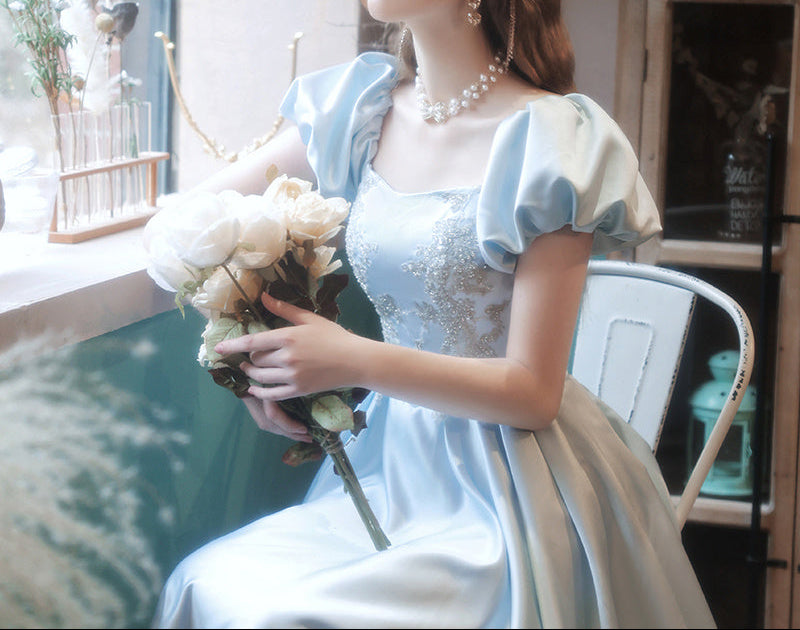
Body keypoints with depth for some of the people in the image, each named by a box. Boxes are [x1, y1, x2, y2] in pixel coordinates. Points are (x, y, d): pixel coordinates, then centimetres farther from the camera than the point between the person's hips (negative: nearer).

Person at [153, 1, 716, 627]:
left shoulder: (550, 140, -13)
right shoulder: (363, 106, 5)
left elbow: (533, 392, -13)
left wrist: (358, 360, -22)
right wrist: (250, 356, 0)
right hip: (393, 452, 6)